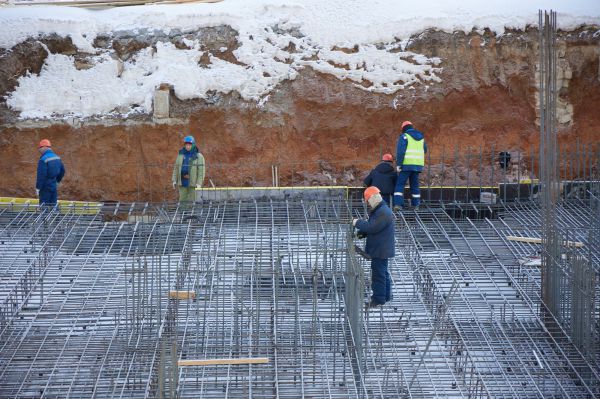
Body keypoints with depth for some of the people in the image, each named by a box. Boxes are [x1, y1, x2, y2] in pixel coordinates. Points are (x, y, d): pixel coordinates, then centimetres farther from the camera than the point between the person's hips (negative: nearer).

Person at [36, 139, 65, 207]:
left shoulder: (43, 160, -18)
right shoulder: (57, 158, 7)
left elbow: (41, 175, -21)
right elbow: (62, 171, 16)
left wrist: (38, 188, -14)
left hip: (46, 188, -7)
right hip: (54, 186, 7)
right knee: (53, 205, 12)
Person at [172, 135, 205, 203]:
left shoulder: (198, 156, -3)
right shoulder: (181, 155, 9)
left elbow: (201, 171, -6)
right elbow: (176, 168, 13)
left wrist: (199, 183, -14)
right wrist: (174, 180, 5)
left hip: (193, 182, -4)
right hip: (182, 182, 4)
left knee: (192, 201, -4)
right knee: (182, 200, 2)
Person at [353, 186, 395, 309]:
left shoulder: (383, 213, -22)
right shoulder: (377, 210, 14)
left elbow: (372, 227, -27)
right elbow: (371, 226, 20)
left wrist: (358, 223, -15)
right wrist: (359, 233, 4)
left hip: (380, 250, -11)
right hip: (379, 249, 11)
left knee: (378, 274, -5)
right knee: (383, 273, 19)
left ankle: (378, 299, -1)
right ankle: (386, 296, 29)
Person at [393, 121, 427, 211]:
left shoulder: (404, 136, -5)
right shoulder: (421, 137, 14)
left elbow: (400, 151, -14)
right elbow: (424, 150, 23)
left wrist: (398, 164, -14)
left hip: (407, 165, -5)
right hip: (418, 165, 5)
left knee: (400, 184, -3)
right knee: (415, 185, 14)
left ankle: (398, 203, -14)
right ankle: (416, 205, 13)